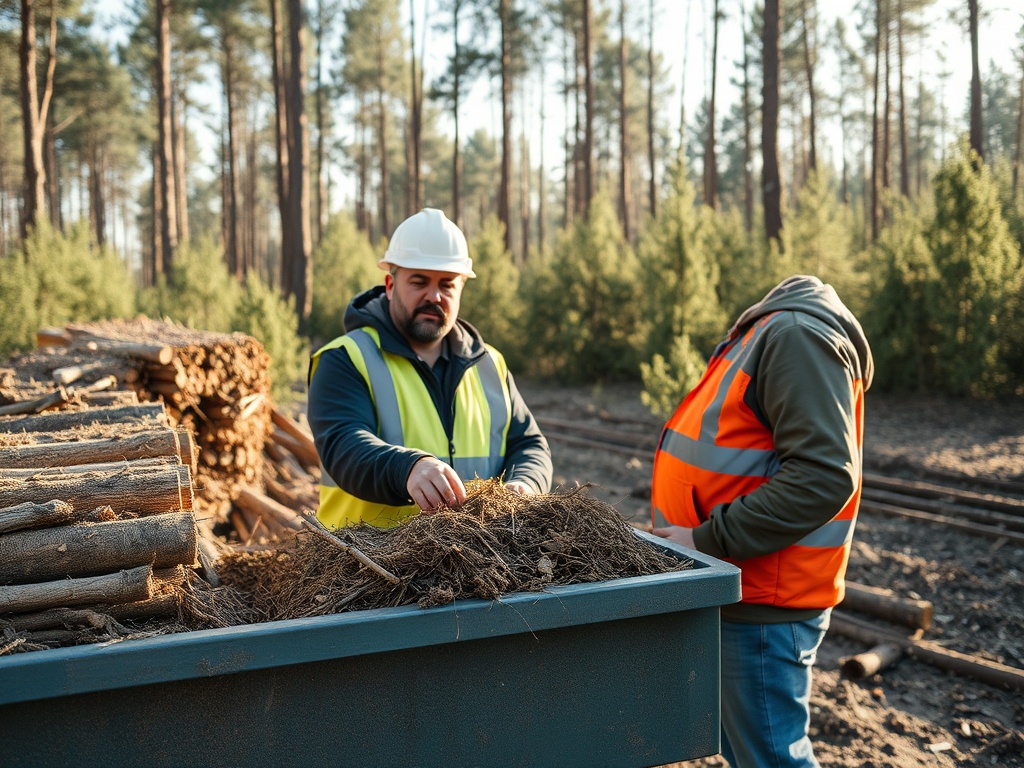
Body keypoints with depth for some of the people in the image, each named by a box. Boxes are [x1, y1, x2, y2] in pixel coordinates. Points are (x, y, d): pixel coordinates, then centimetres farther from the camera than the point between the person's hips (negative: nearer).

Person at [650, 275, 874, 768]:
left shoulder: (796, 334, -18)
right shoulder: (763, 333, 15)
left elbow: (823, 476, -28)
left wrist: (708, 541, -24)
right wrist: (704, 538, 12)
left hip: (762, 607, -10)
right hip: (736, 593, 10)